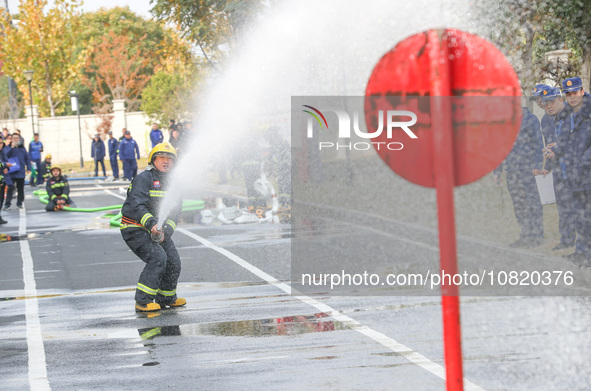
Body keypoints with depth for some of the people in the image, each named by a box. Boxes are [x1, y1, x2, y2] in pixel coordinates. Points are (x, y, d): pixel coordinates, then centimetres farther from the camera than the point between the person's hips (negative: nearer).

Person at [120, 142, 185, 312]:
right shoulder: (144, 179, -16)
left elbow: (175, 213, 1)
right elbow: (137, 206, -26)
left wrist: (165, 232, -17)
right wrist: (151, 224, -41)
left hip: (158, 229, 8)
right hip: (135, 229, -8)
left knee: (173, 261, 6)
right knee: (157, 258, -22)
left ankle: (166, 298, 29)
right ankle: (142, 301, -17)